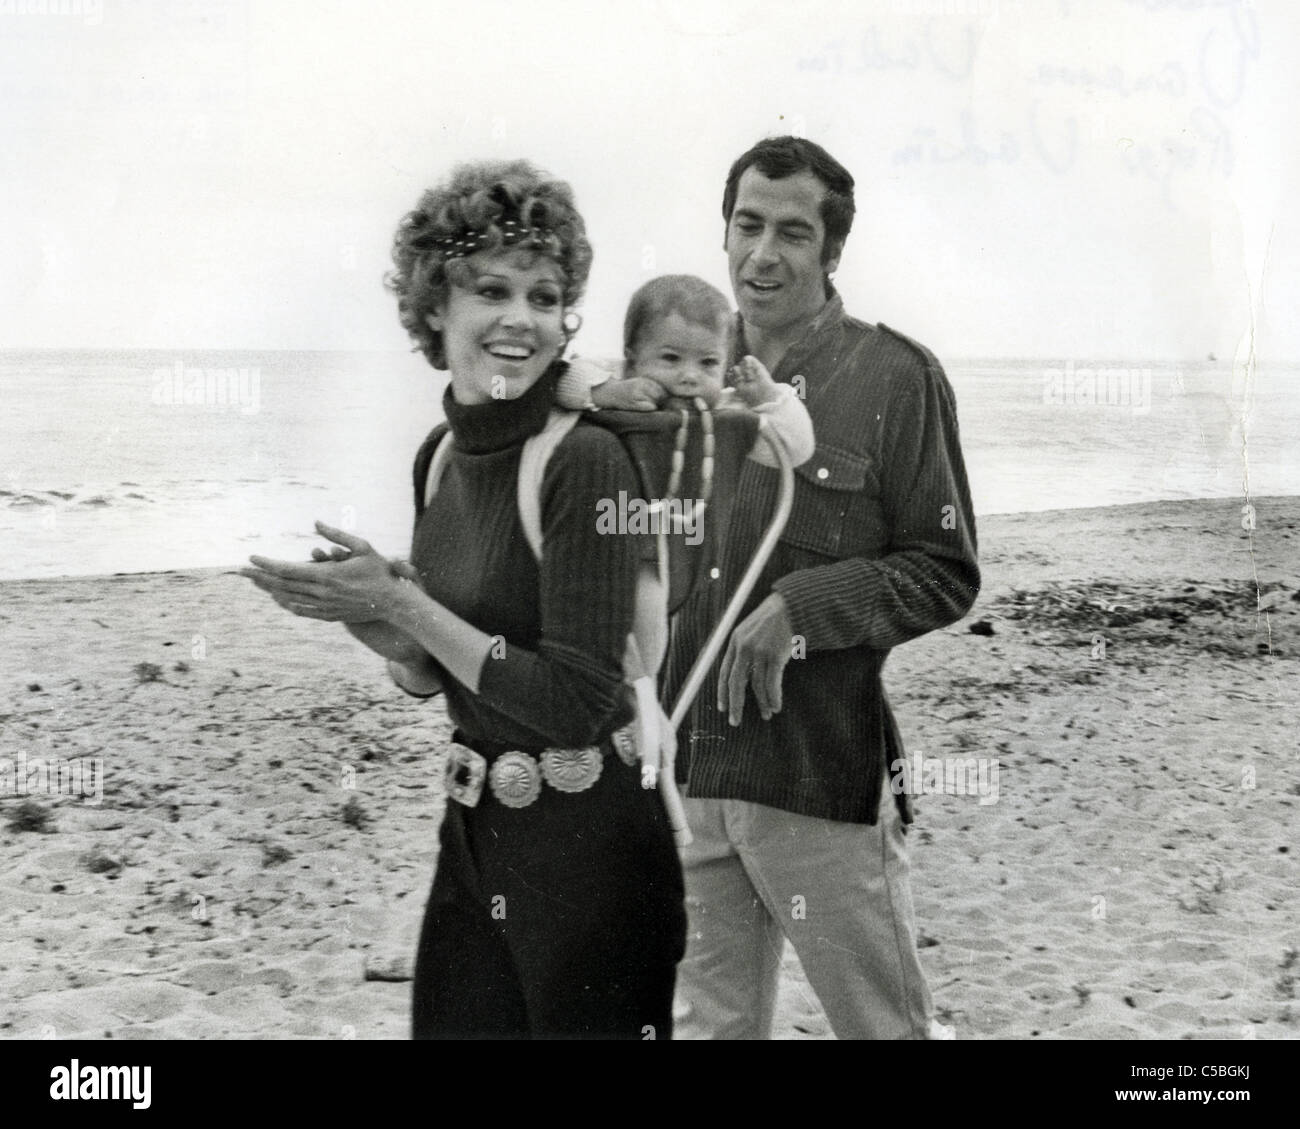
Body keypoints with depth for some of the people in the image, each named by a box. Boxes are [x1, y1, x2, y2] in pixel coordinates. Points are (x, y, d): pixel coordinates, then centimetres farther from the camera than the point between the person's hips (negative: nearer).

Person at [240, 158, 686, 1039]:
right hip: (474, 832, 7)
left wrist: (401, 604, -18)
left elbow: (579, 703, -21)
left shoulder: (586, 459, -18)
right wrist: (375, 625, -8)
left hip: (591, 847, -7)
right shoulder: (441, 456, 4)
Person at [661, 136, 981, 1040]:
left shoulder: (895, 377, -6)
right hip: (690, 770, 5)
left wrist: (798, 607, -18)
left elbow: (945, 575, -7)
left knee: (885, 1022, 7)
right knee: (711, 1019, 16)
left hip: (825, 777, -5)